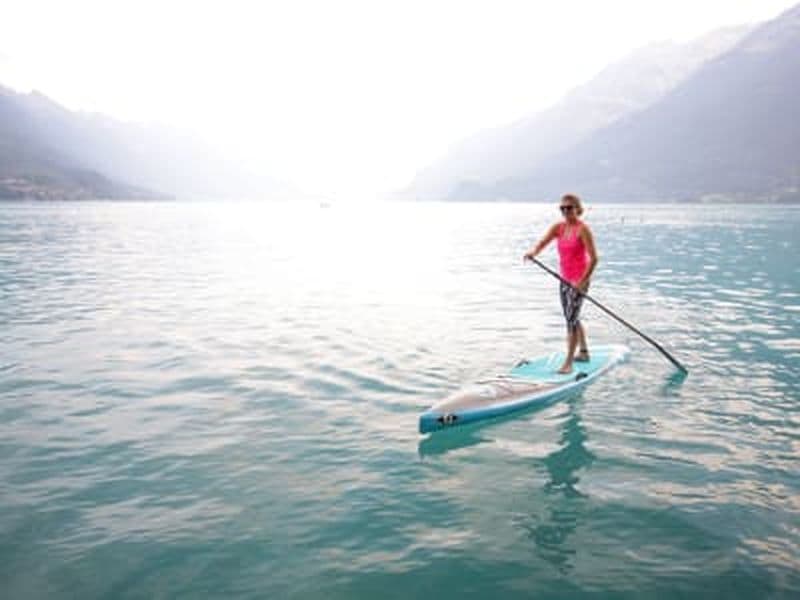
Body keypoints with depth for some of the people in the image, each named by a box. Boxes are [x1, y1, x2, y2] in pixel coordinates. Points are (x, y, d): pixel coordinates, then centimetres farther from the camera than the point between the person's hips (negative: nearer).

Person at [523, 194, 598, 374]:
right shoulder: (558, 228, 5)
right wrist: (533, 252, -31)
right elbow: (543, 242, -9)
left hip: (579, 281, -8)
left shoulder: (582, 229, -14)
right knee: (573, 318, 19)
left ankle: (568, 362, -6)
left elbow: (593, 258, -18)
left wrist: (583, 281, -22)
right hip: (565, 280, 8)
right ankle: (583, 352, 36)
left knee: (571, 320, -10)